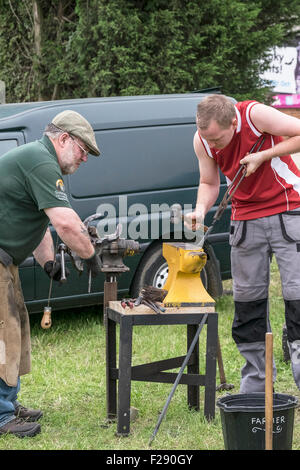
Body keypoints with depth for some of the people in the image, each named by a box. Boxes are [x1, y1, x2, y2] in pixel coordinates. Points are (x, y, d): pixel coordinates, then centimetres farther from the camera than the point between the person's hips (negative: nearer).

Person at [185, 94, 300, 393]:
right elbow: (209, 183, 6)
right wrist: (201, 209, -14)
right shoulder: (202, 141, -6)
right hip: (245, 219, 5)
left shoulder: (256, 115, -20)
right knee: (247, 299, 5)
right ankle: (255, 384, 15)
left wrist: (263, 155, -21)